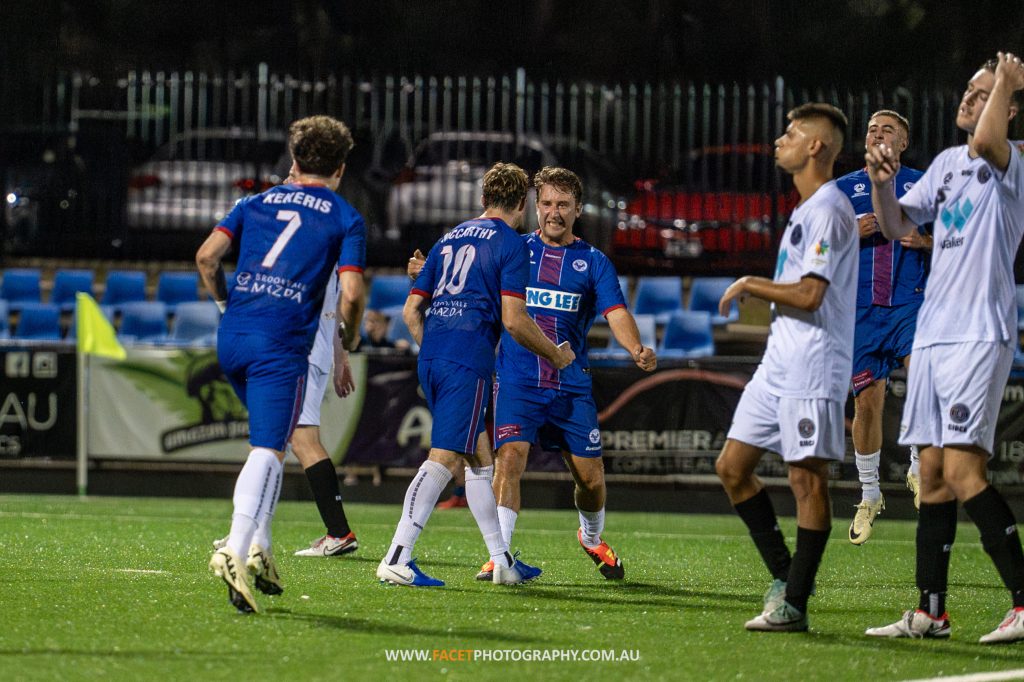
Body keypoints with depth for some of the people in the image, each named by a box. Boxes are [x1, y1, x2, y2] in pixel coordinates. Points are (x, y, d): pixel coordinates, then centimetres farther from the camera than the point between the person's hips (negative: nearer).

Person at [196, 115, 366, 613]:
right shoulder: (345, 218, 7)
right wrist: (343, 349, 11)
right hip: (281, 347, -5)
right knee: (267, 451, -11)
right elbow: (351, 293, -4)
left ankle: (259, 552, 14)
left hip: (232, 338, 5)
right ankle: (236, 550, -32)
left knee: (269, 444, 23)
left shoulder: (256, 203, 18)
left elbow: (206, 257, 7)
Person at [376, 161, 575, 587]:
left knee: (480, 457, 16)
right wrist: (555, 355, 5)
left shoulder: (449, 238, 21)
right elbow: (513, 319, -9)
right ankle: (397, 559, -22)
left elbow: (411, 310, 20)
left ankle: (501, 560, 21)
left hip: (431, 357, 8)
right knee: (445, 457, -12)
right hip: (469, 359, -8)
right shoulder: (509, 244, -1)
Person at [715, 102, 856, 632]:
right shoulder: (807, 209, 19)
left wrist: (749, 286, -8)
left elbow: (809, 294, -20)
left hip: (813, 368, -11)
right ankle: (784, 576, 14)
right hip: (778, 363, 11)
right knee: (732, 466, 9)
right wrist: (755, 291, 15)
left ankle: (794, 603, -5)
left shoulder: (828, 210, -13)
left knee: (807, 478, -7)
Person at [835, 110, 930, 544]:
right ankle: (869, 496, 16)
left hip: (911, 302, -1)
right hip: (861, 308, 1)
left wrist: (924, 242, -7)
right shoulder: (843, 189, 12)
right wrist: (852, 234, -8)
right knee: (867, 402, 0)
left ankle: (919, 468, -8)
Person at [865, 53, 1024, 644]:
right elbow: (897, 226, 18)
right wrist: (882, 185, -1)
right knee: (934, 473, 8)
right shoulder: (946, 163, 17)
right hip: (932, 331, 8)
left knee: (963, 469, -17)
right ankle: (931, 612, 12)